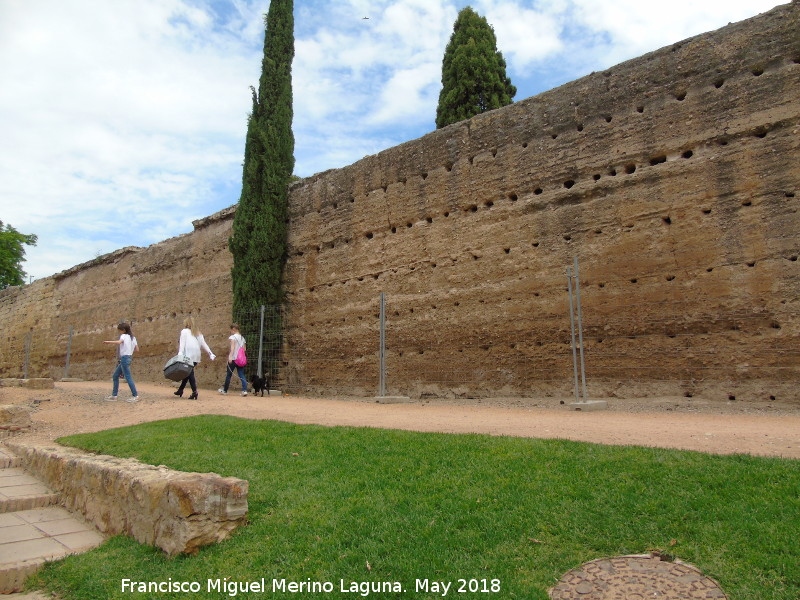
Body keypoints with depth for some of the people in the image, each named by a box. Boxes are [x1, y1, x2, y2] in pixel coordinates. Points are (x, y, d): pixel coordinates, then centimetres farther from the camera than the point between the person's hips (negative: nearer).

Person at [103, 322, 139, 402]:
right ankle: (114, 396, 15)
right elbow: (137, 348, 15)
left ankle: (135, 396, -9)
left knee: (128, 377, -8)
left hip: (124, 358, -9)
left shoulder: (124, 336, -6)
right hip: (128, 358, 9)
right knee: (115, 376, 14)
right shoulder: (132, 338, 16)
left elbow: (119, 342, -28)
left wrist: (108, 341, -20)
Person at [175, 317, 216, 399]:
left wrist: (180, 354, -15)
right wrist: (211, 354, 13)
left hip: (188, 355, -5)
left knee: (190, 373, -6)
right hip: (197, 356, 5)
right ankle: (180, 390, 21)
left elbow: (182, 344, -7)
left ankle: (194, 392, -16)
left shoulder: (184, 331, 5)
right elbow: (204, 344, 16)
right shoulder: (198, 333, 20)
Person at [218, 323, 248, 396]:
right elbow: (244, 348, 13)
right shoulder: (242, 337, 15)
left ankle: (225, 390, 21)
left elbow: (232, 347, -16)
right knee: (241, 375, 1)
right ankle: (244, 390, -13)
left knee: (228, 374, 8)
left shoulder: (233, 337, -5)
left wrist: (230, 356, -22)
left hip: (233, 358, -6)